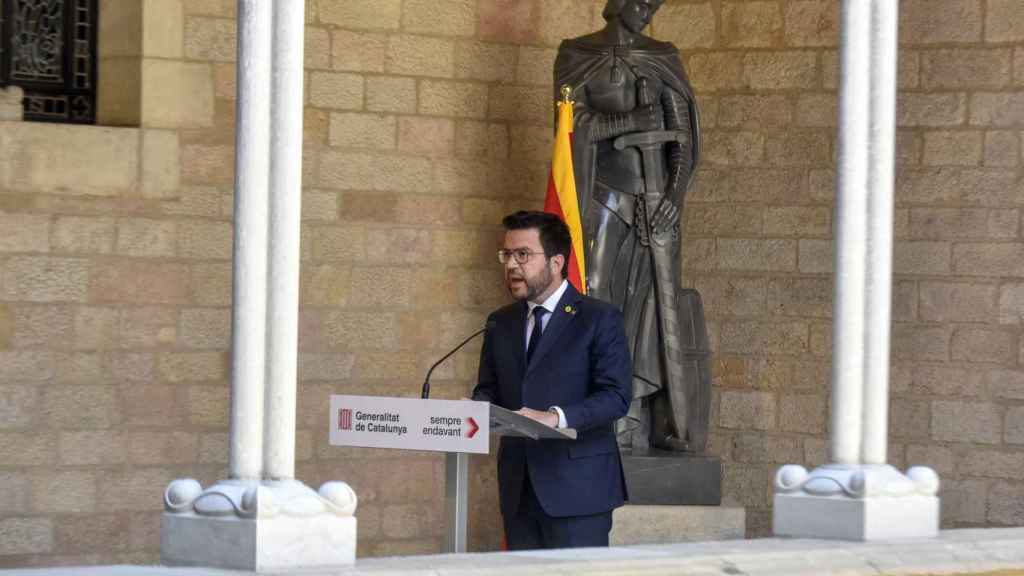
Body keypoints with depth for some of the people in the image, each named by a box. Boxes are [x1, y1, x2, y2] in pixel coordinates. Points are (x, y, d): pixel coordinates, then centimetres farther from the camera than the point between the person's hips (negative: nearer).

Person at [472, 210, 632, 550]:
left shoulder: (599, 319, -3)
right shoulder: (501, 323, 16)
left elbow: (616, 396, -11)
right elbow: (488, 390, 18)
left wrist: (555, 417, -25)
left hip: (576, 485, -6)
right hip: (519, 489, 6)